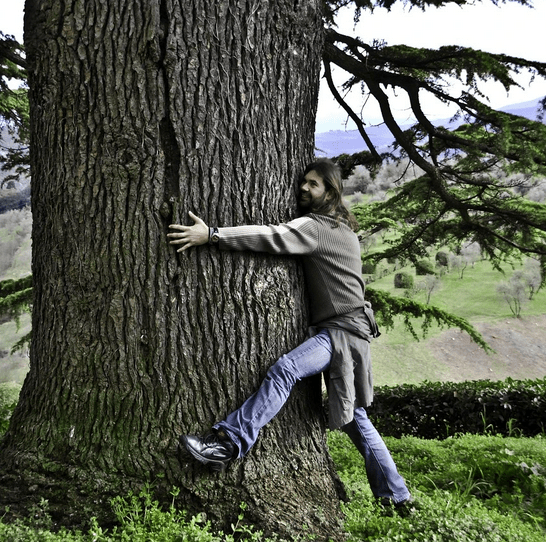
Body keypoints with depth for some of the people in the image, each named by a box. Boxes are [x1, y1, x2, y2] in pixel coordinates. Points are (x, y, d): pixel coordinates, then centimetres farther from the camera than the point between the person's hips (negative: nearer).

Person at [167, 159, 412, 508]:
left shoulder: (316, 226, -10)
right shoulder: (342, 229, 21)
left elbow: (275, 237, -24)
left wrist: (212, 235, -30)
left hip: (342, 329, -10)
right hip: (340, 330, 10)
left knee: (285, 369, -30)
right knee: (355, 417, 13)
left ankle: (230, 443, -38)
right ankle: (396, 495, 20)